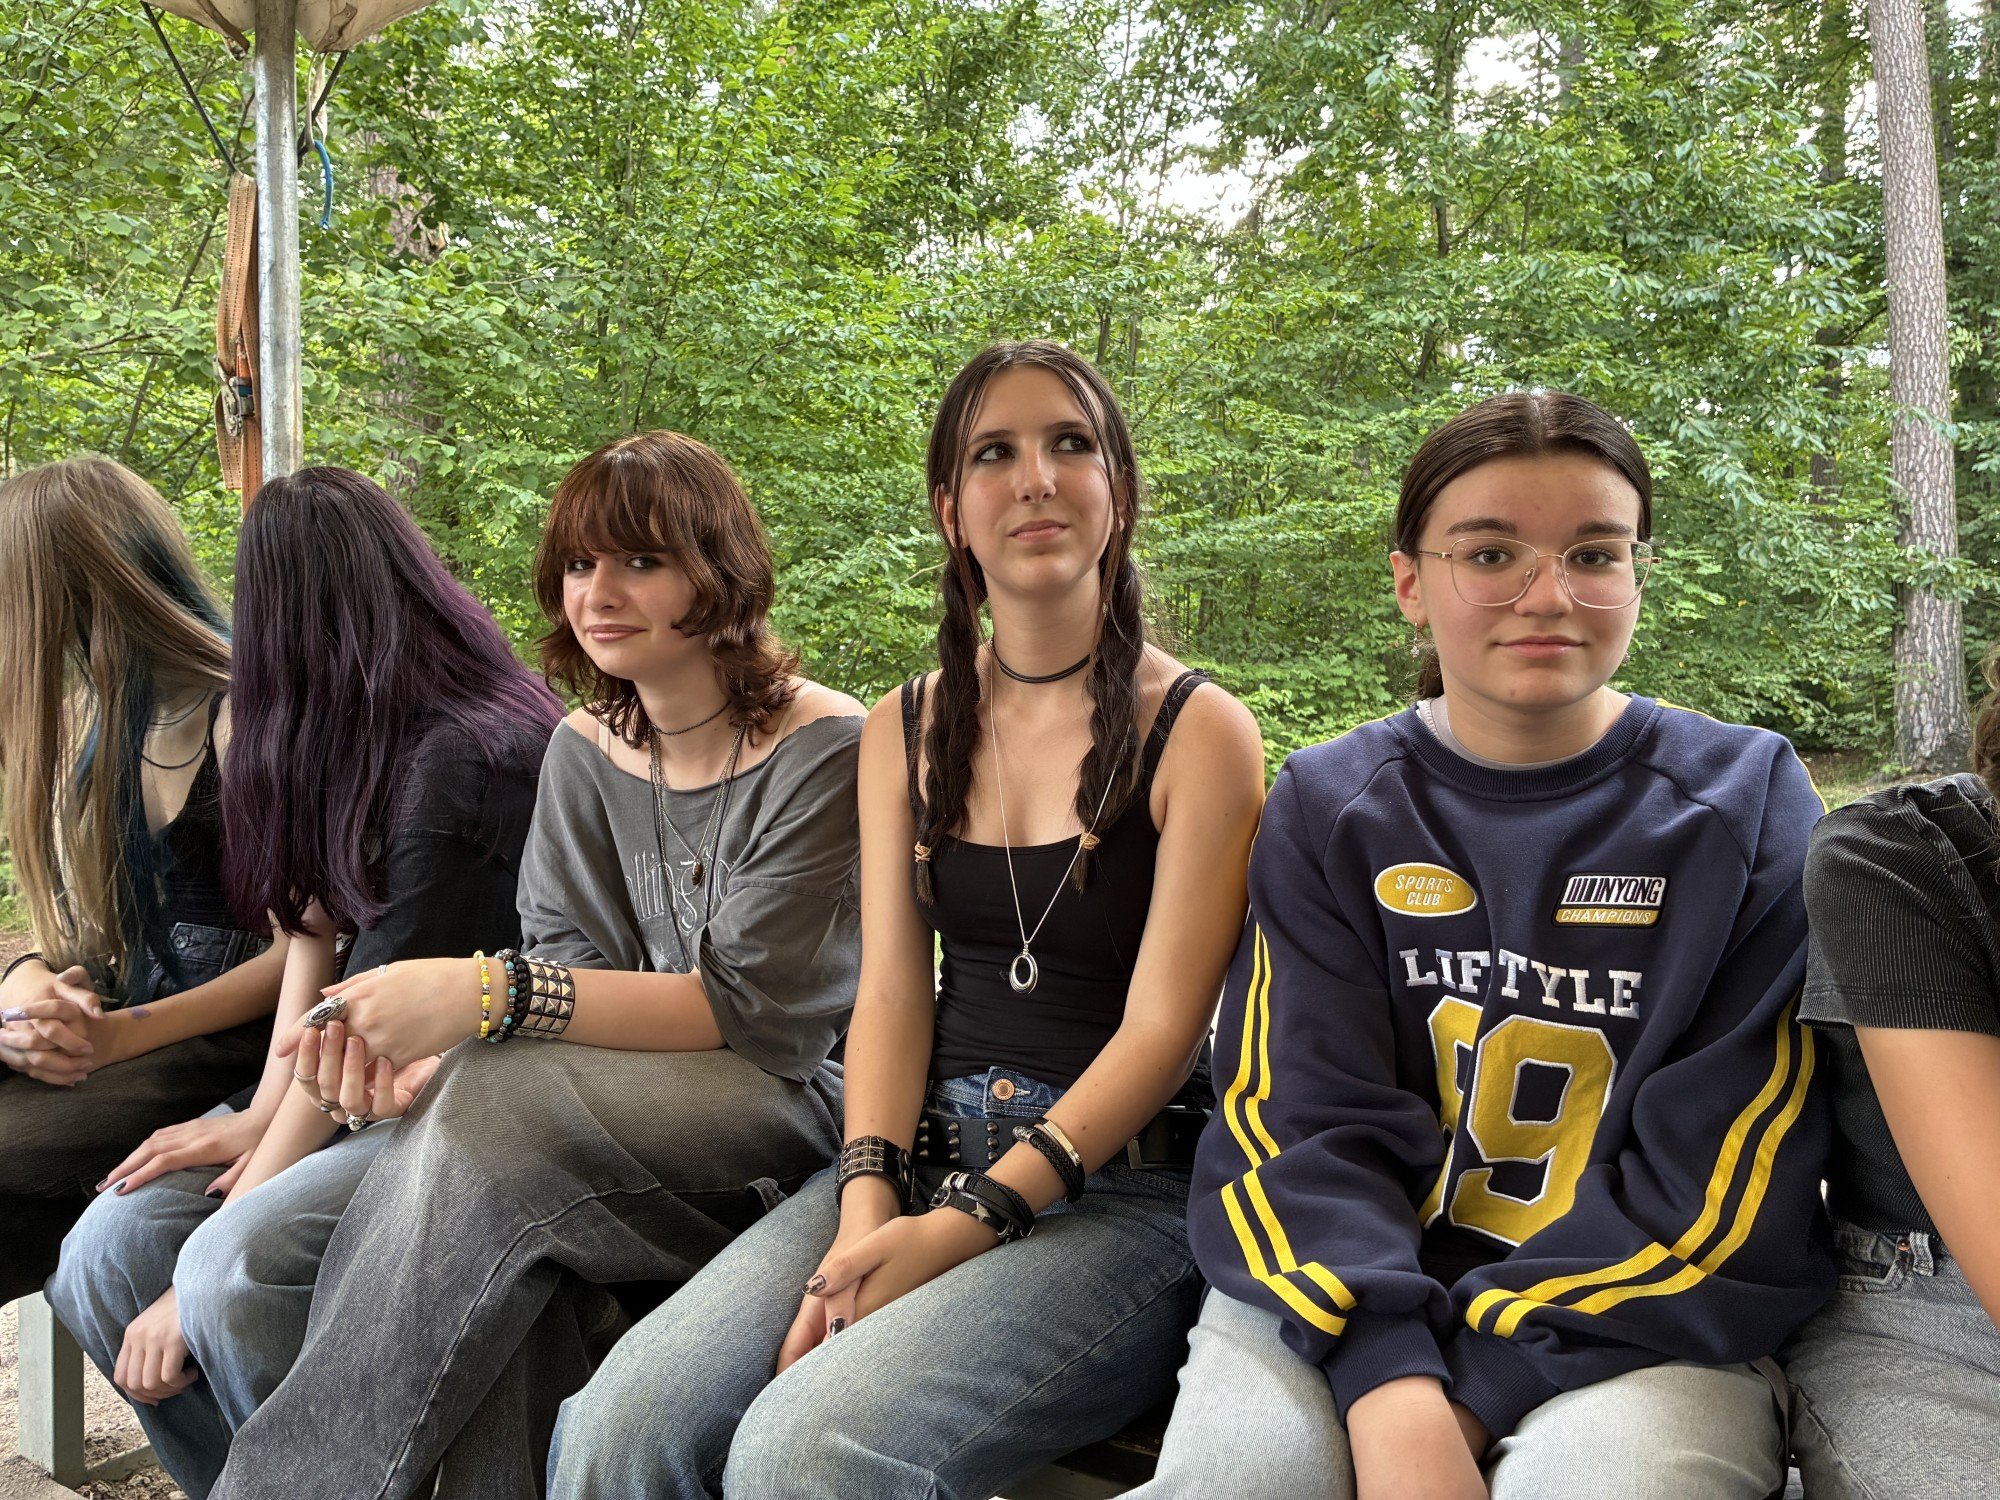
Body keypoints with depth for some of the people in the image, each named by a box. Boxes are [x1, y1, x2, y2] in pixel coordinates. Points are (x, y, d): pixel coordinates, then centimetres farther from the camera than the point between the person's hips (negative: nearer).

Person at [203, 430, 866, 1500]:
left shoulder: (824, 752, -9)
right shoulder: (583, 752, 12)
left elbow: (755, 1010, -17)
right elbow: (565, 971, 5)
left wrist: (491, 995, -24)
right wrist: (413, 1043, -17)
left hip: (793, 1112, -5)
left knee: (499, 1106, -31)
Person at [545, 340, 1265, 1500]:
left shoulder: (1200, 732, -4)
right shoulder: (905, 733, 11)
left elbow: (1160, 1029, -10)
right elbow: (891, 992, 5)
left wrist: (967, 1225, -18)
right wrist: (866, 1203, -12)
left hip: (1118, 1187, -4)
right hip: (922, 1153, 4)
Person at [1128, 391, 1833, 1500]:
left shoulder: (1746, 804, 0)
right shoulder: (1325, 807, 3)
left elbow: (1714, 1178, -7)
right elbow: (1302, 1116, -6)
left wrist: (1469, 1389, -15)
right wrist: (1392, 1395, -22)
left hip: (1635, 1321, 0)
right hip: (1350, 1284, 1)